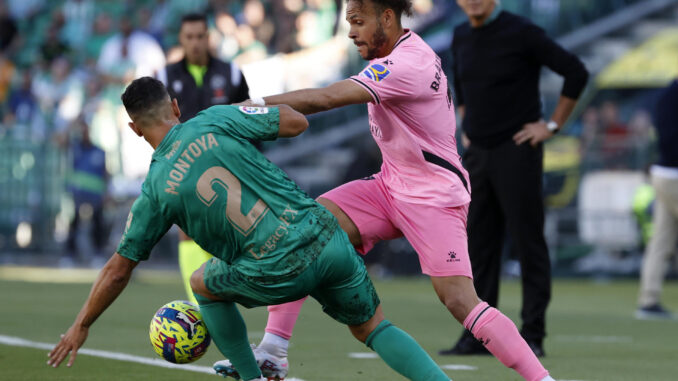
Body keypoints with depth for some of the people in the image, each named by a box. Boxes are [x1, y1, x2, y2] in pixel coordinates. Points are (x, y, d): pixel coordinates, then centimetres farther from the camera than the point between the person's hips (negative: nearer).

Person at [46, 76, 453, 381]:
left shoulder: (156, 190, 3)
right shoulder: (214, 121, 3)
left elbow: (118, 270, 11)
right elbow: (296, 122, 4)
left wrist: (81, 326, 23)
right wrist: (258, 110, 25)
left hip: (278, 272, -2)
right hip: (325, 235, 2)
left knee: (203, 284, 27)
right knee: (374, 327, 18)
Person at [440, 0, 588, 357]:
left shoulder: (522, 33, -13)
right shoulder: (462, 37, 8)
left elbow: (576, 72, -12)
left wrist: (552, 126, -10)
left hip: (517, 152, -6)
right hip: (478, 155, 6)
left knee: (528, 244, -3)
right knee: (479, 247, 5)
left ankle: (532, 337, 1)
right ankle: (478, 337, 9)